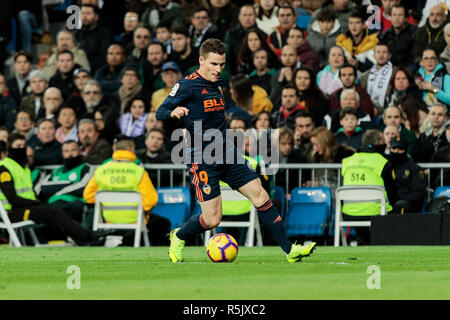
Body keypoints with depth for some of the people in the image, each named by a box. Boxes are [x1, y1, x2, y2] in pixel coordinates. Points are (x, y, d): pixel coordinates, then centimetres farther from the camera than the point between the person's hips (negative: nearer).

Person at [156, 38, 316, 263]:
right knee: (212, 219, -8)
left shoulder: (216, 84, 14)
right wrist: (174, 112, -34)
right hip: (202, 159, -7)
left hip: (227, 154, 7)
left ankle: (289, 250, -1)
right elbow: (159, 113, -12)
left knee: (260, 195, -4)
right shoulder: (188, 85, -9)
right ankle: (178, 237, 22)